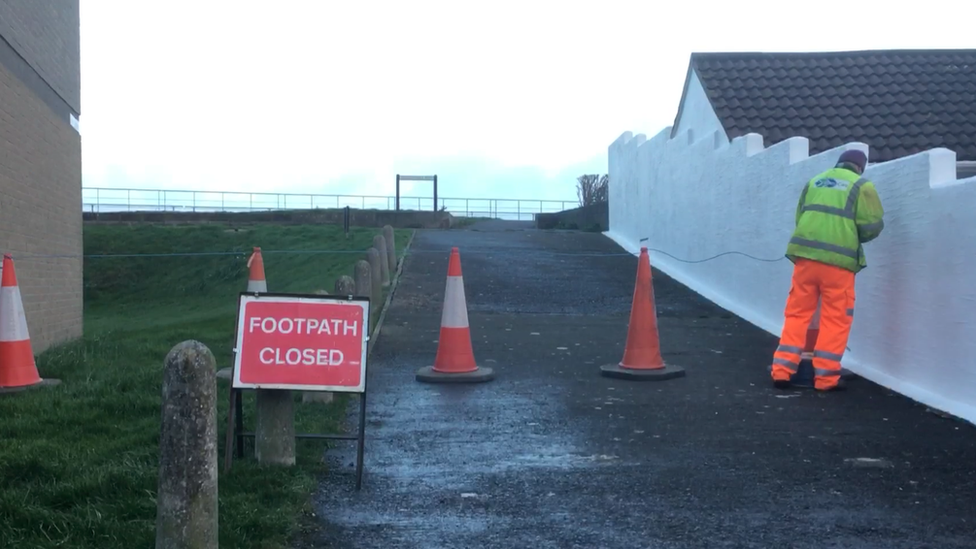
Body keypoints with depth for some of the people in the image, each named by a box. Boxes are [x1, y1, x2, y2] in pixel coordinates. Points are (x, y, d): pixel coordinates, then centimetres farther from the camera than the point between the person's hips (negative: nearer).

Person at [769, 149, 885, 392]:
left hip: (804, 254, 4)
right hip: (838, 260, -4)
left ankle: (782, 370, 8)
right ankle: (826, 377, 8)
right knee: (835, 319, 6)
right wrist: (853, 237, 18)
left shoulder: (814, 182, 19)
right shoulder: (862, 185, 5)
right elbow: (873, 226, -1)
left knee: (797, 313, 11)